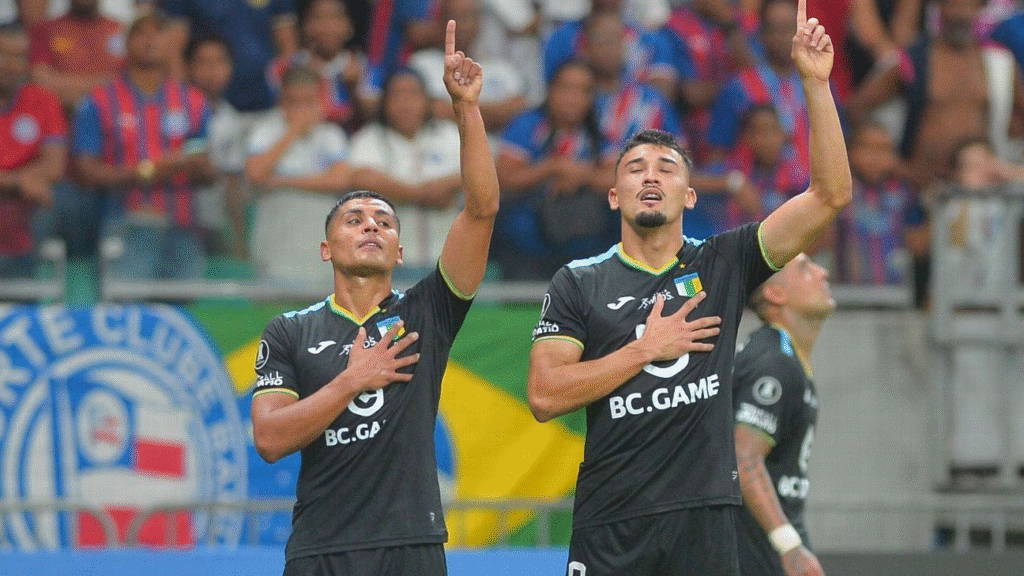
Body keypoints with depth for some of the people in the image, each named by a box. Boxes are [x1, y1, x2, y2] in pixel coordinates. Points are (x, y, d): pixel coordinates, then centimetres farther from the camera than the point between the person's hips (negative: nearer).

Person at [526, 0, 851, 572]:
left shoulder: (722, 264, 9)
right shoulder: (580, 283, 7)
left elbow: (831, 194, 1)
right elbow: (545, 395, -3)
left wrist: (816, 82, -6)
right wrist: (646, 349, -6)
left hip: (706, 519, 1)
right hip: (612, 525, -1)